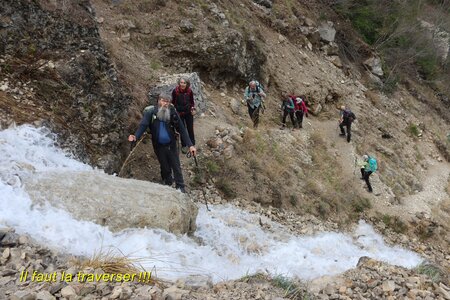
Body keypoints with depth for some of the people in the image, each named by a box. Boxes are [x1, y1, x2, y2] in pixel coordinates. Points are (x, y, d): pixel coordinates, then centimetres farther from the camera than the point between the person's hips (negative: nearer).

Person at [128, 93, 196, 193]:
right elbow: (143, 125, -24)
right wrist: (136, 136, -45)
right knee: (165, 168, 16)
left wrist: (190, 145, -17)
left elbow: (181, 129, -10)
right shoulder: (150, 113, -11)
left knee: (176, 167, 6)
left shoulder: (173, 113, -9)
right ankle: (168, 185, 37)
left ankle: (180, 188, 20)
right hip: (159, 146, 0)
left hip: (171, 145, 0)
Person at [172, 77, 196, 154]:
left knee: (190, 129, 10)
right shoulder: (175, 91, -16)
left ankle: (192, 144, 28)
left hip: (189, 113, 2)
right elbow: (173, 102, -4)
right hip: (179, 113, -1)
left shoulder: (189, 91, -10)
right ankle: (183, 146, 23)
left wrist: (193, 109, -4)